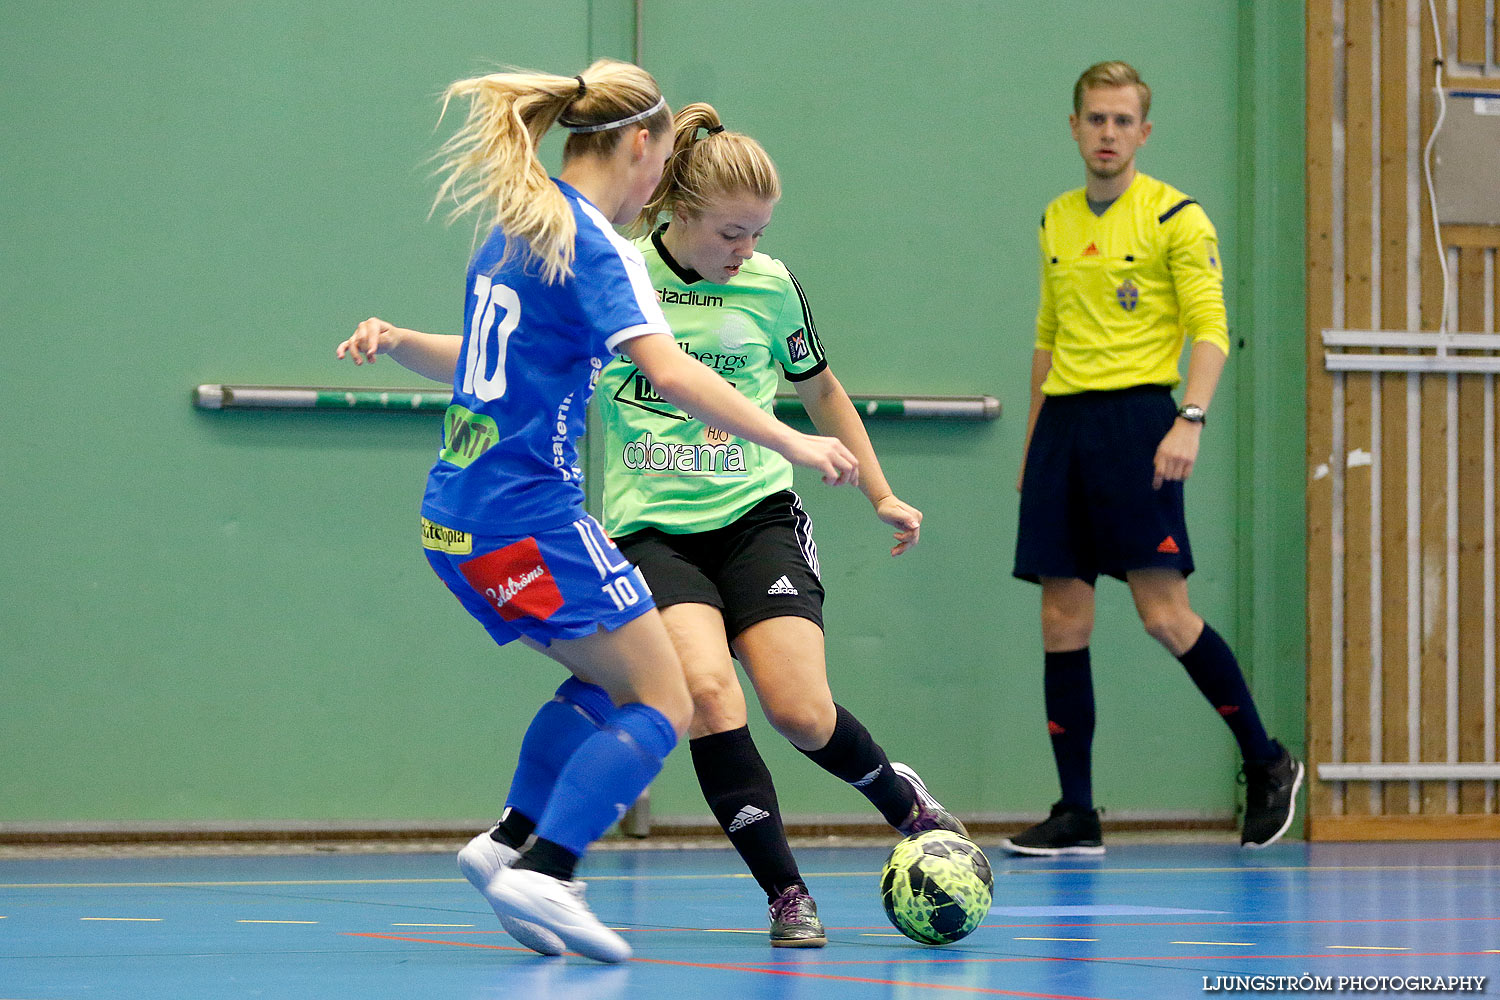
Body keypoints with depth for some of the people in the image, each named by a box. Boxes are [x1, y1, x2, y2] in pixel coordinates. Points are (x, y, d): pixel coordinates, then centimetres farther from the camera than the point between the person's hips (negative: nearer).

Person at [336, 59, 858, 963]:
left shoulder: (516, 230, 16)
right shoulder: (593, 242, -13)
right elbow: (669, 372, -25)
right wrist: (791, 444, -25)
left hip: (461, 517, 9)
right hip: (531, 515, -9)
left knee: (607, 678, 23)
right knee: (662, 705, -3)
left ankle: (511, 844, 12)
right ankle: (542, 874, -17)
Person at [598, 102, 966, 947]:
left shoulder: (770, 284, 3)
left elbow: (819, 386, 20)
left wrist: (881, 494, 21)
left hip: (757, 519, 1)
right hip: (651, 530, -1)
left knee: (803, 713, -14)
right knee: (708, 690, -26)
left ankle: (910, 805, 18)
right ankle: (786, 893, -16)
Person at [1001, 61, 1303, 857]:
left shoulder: (1175, 218, -2)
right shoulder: (1055, 223, 17)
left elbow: (1211, 327, -9)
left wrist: (1190, 420, -22)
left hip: (1135, 415, -6)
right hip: (1063, 420, 6)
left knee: (1164, 614, -11)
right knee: (1062, 621, 1)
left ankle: (1266, 764, 6)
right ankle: (1075, 814, 4)